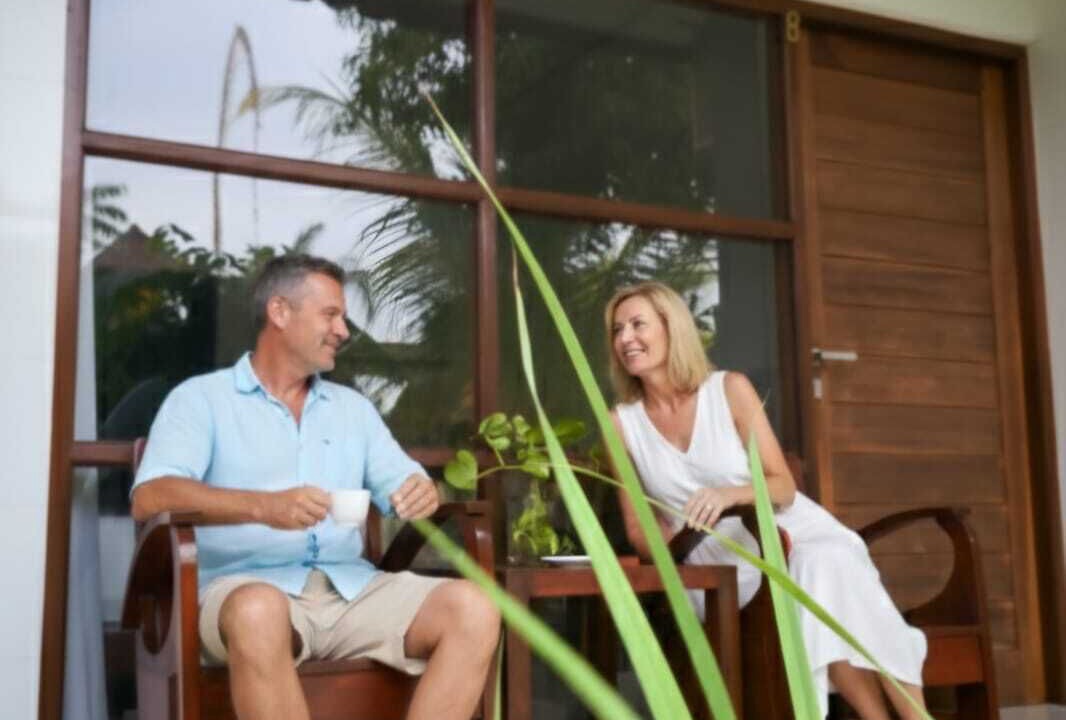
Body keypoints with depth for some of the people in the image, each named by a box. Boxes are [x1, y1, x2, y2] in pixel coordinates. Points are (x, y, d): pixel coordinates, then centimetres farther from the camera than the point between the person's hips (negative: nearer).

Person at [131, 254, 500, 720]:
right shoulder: (201, 398, 6)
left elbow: (402, 485, 18)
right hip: (249, 585, -4)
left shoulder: (353, 407, 22)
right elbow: (150, 498, -9)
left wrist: (424, 494, -9)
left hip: (349, 587, 5)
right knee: (259, 614, -39)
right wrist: (263, 506, -24)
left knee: (472, 609, -20)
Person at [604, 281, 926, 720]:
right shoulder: (622, 423, -1)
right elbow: (638, 526, 7)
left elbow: (784, 487, -6)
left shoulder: (730, 389, -4)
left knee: (830, 565, -33)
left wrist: (731, 493, -27)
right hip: (722, 563, 0)